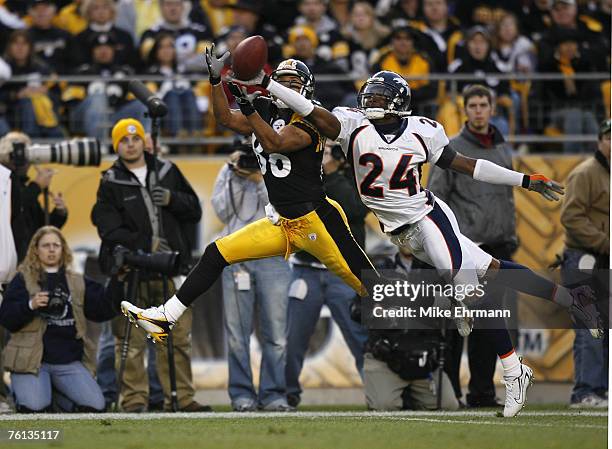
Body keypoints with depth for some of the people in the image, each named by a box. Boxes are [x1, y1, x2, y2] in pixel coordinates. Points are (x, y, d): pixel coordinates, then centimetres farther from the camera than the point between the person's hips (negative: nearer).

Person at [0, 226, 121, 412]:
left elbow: (102, 310, 7)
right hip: (32, 360, -3)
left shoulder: (78, 283, 16)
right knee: (35, 407, -26)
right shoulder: (23, 280, 5)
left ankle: (58, 393, 13)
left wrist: (116, 283, -6)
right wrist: (30, 305, -21)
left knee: (95, 405, -15)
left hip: (69, 361, 3)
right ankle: (20, 389, 10)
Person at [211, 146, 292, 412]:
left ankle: (273, 394, 0)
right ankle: (242, 393, 2)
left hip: (272, 258, -1)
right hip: (235, 257, 1)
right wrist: (236, 177, -6)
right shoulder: (228, 172, 13)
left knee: (276, 333, -5)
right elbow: (222, 211, 3)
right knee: (237, 332, -2)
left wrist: (261, 180, -11)